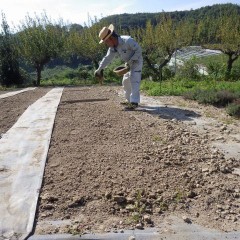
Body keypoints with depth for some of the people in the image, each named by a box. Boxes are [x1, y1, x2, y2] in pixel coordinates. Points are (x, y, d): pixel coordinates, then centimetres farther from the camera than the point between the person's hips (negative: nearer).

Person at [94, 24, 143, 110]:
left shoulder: (127, 41, -32)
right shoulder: (112, 47, -7)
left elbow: (138, 50, -25)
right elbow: (107, 58, -4)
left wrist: (131, 60, -26)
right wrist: (99, 69, -12)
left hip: (136, 61, -9)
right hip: (129, 63, 9)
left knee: (134, 81, -17)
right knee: (126, 81, 13)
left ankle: (134, 102, -19)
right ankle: (129, 100, 24)